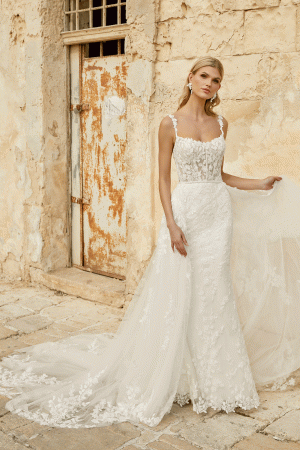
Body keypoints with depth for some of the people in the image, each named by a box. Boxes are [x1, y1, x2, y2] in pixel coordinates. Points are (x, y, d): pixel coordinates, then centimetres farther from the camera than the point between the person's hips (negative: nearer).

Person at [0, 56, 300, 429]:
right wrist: (172, 224, -14)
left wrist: (262, 185, 15)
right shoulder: (170, 124, -3)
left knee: (214, 294, 7)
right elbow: (164, 178, -5)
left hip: (219, 214, 4)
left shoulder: (220, 124, 10)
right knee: (175, 296, -2)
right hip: (185, 211, -4)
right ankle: (174, 378, 15)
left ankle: (212, 379, 21)